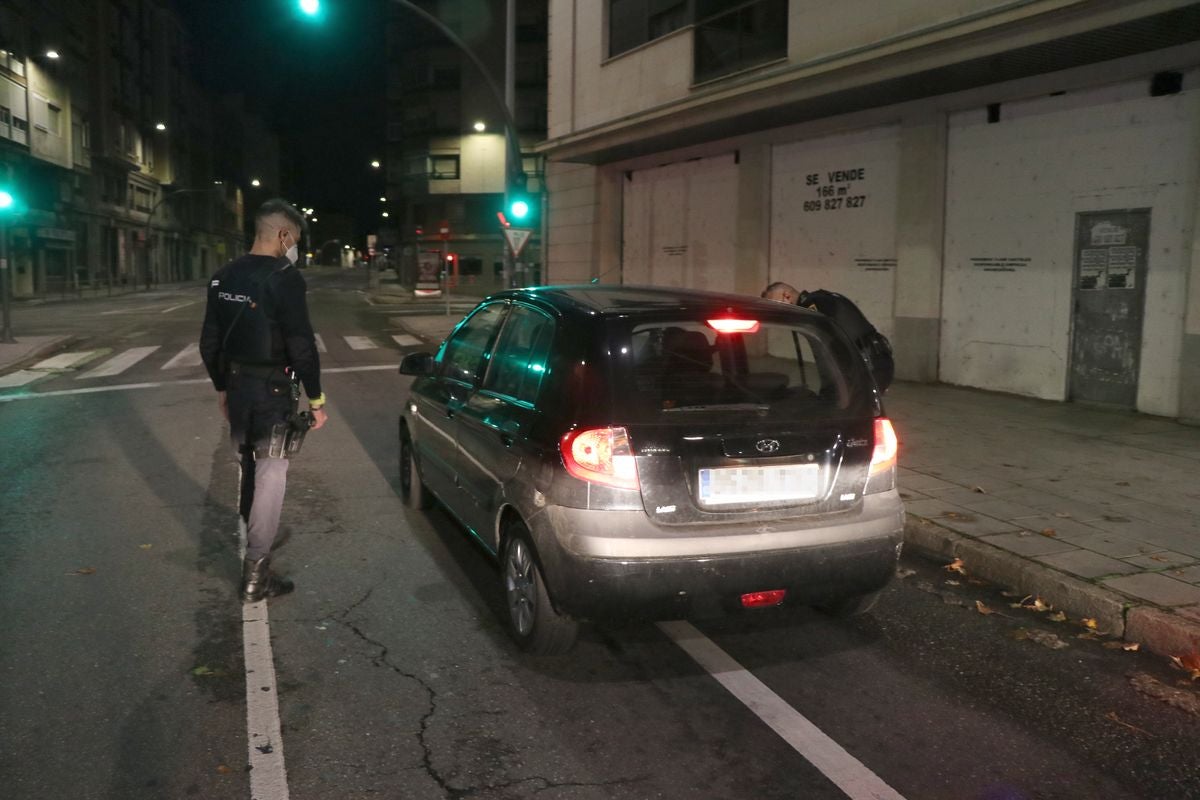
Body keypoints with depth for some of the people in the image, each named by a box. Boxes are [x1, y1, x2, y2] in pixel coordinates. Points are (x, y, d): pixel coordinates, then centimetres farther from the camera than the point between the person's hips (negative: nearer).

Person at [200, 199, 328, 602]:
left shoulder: (223, 277, 8)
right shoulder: (284, 278, -15)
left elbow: (210, 342, 13)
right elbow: (301, 345, -18)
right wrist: (316, 399, -11)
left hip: (236, 387, 8)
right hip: (273, 391, -7)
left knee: (247, 469, 23)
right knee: (270, 476, -1)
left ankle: (254, 537, 43)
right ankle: (255, 574, 2)